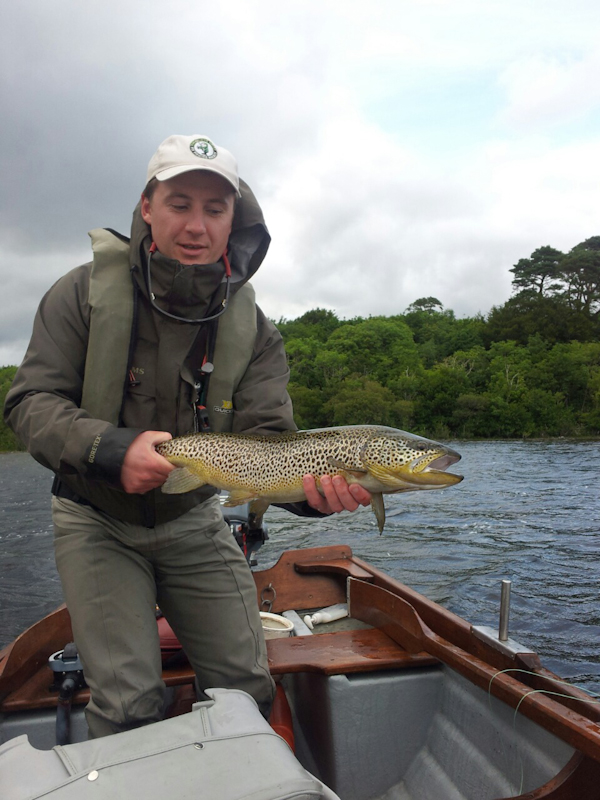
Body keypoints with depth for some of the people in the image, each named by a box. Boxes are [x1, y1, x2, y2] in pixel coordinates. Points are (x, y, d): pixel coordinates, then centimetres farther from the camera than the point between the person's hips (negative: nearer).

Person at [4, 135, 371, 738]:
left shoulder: (252, 330, -9)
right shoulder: (87, 292, -13)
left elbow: (266, 439, -16)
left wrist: (313, 484, -38)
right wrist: (111, 448, -34)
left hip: (191, 523, 2)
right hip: (97, 522, -2)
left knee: (246, 685, 4)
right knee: (127, 702, -9)